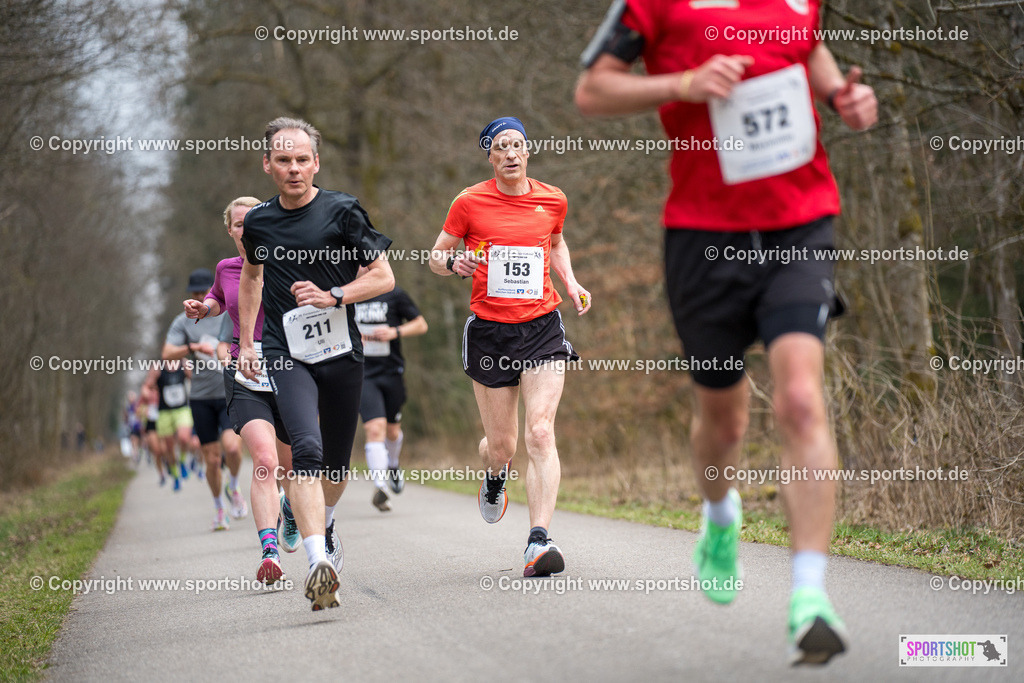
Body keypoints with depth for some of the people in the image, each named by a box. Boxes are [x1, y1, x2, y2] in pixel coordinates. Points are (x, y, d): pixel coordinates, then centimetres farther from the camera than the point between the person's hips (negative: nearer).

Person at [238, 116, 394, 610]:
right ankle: (319, 562, -31)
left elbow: (384, 277, -1)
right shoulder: (258, 223, 7)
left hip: (341, 351, 0)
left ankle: (324, 525, 45)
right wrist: (245, 341, 22)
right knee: (307, 449, -22)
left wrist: (332, 296, -16)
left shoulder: (341, 212, -3)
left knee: (337, 461, 13)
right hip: (286, 353, 0)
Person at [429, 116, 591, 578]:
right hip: (489, 330, 0)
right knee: (501, 445, 6)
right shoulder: (470, 202, -2)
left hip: (542, 328, 1)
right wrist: (454, 264, -15)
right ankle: (495, 475, 46)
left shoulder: (553, 200, 5)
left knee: (540, 433, -17)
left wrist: (571, 284, 10)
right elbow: (436, 257, 8)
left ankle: (538, 544, -22)